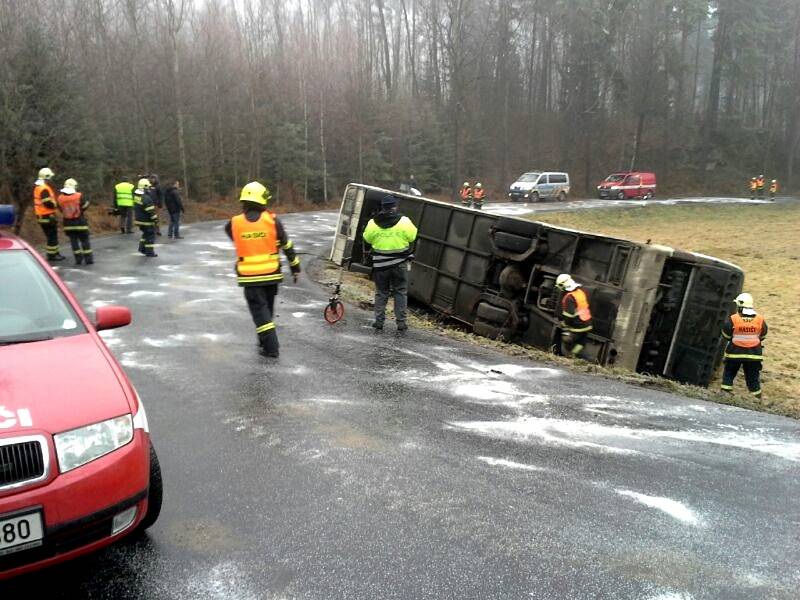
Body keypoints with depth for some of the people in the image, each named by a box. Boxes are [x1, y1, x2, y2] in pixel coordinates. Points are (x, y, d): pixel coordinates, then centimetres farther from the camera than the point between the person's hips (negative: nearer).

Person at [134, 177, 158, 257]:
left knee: (146, 234, 25)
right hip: (146, 221, -9)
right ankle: (149, 252, 5)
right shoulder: (146, 198, -25)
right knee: (150, 235, 2)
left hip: (139, 220, 9)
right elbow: (151, 211, -23)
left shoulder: (136, 195, -1)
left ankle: (142, 247, 23)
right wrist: (155, 220, -17)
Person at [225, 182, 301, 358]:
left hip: (249, 277, -2)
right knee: (267, 307, 20)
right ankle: (266, 341, 33)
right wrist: (295, 267, 11)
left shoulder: (234, 223, -7)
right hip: (271, 274, 2)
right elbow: (288, 246, 0)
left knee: (259, 310, 3)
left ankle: (271, 347, -3)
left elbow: (228, 229, 18)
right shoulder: (272, 221, -6)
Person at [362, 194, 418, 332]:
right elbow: (412, 237, -1)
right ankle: (401, 322, 10)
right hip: (399, 264, -1)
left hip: (380, 264, 1)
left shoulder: (373, 223, -6)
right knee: (400, 292, 10)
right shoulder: (404, 221, -11)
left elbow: (367, 239, 6)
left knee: (381, 293, 13)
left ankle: (379, 320, 14)